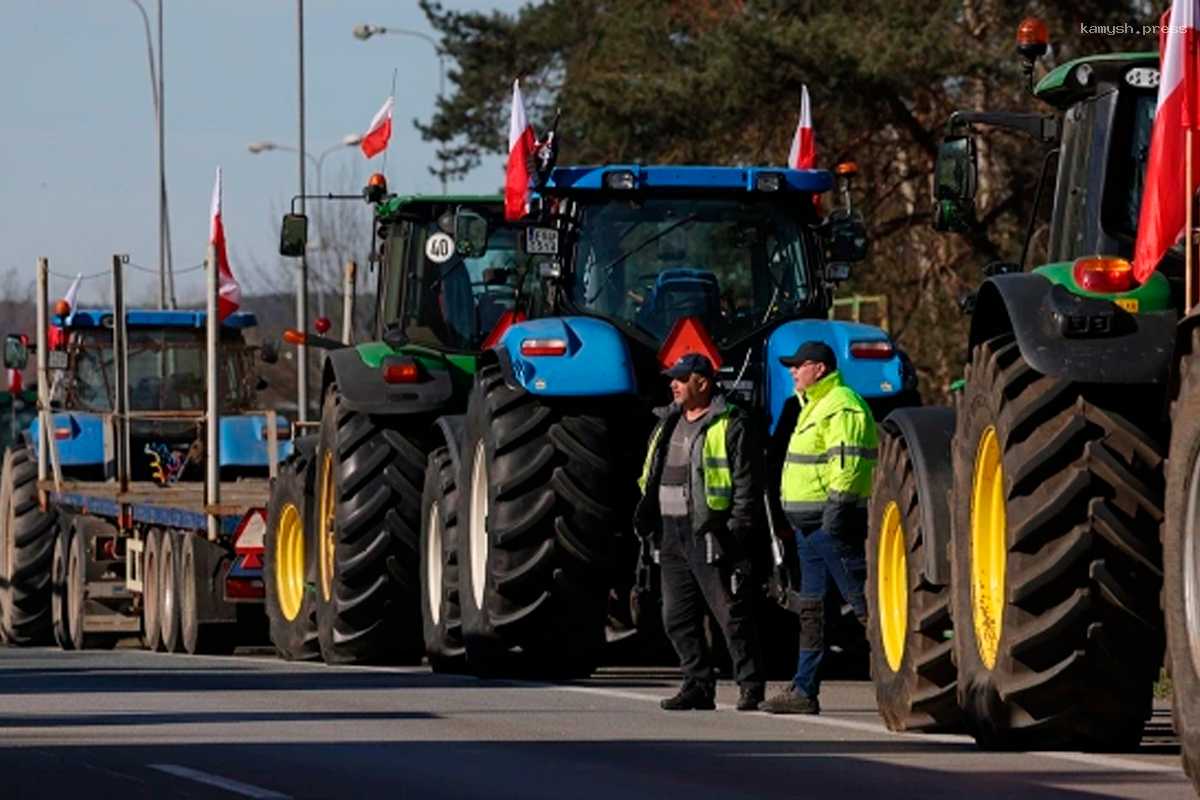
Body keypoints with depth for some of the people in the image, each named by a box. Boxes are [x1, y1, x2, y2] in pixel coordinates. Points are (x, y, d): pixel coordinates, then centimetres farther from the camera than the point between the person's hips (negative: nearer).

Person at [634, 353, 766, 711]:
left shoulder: (729, 426, -6)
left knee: (731, 614, -6)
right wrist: (646, 509, 13)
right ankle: (698, 686, 14)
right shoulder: (668, 423, 18)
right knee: (678, 617, 7)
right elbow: (652, 475, 26)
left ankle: (751, 686, -2)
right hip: (673, 534, 8)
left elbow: (745, 482, -9)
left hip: (710, 533, -8)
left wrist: (738, 528, -16)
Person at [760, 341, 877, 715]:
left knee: (864, 601, -9)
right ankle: (804, 691, 12)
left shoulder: (842, 407, -13)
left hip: (835, 522, -11)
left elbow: (848, 462, -22)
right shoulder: (815, 406, 21)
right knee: (811, 609, 10)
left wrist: (837, 506, -27)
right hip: (811, 525, 11)